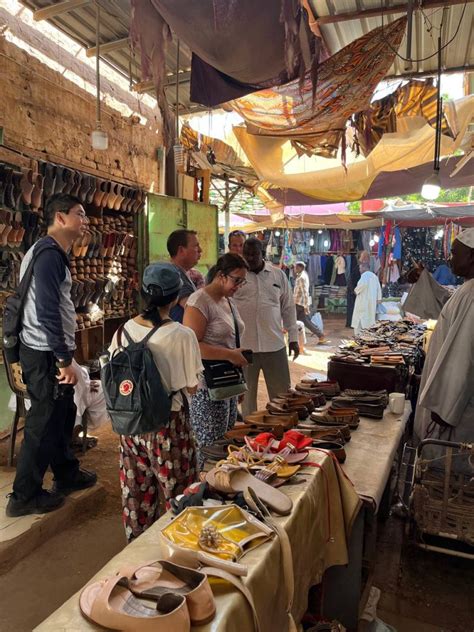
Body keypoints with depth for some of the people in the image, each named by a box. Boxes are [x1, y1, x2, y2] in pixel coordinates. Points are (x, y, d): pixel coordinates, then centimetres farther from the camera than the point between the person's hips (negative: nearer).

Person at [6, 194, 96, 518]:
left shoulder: (54, 253, 16)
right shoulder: (49, 253, -17)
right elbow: (47, 310, -24)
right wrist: (64, 359, -21)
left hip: (52, 351, 10)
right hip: (46, 354, -10)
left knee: (62, 414, 19)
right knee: (44, 422, 0)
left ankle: (67, 474, 35)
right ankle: (25, 496, 15)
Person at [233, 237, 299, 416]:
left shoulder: (278, 275, 7)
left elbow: (288, 307, 12)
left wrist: (293, 337, 9)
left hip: (275, 344, 2)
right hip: (243, 346, -1)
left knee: (282, 393, 9)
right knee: (247, 393, 9)